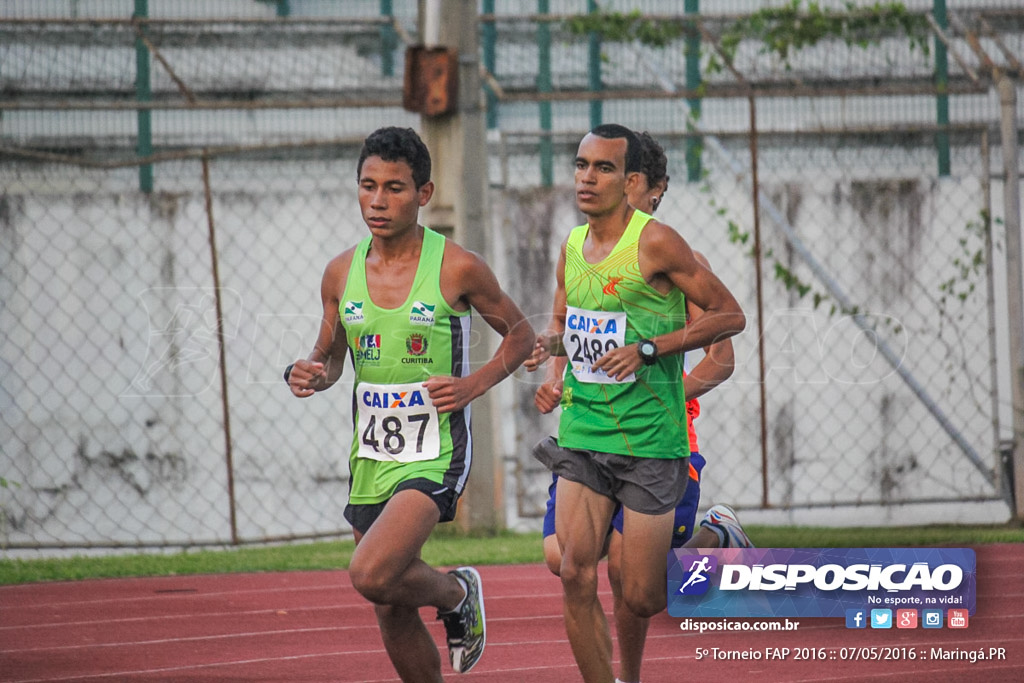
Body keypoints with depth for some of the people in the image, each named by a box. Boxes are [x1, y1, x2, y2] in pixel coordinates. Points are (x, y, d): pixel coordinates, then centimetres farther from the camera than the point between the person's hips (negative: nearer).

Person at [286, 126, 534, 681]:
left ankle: (456, 593, 7)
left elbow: (520, 335, 4)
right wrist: (308, 375, -7)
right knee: (392, 614, 10)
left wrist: (473, 385, -12)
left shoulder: (456, 268, -10)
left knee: (371, 576, -24)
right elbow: (330, 356, 16)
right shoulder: (342, 272, 2)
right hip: (370, 454, 5)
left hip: (434, 455, -5)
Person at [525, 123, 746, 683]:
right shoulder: (571, 247, 8)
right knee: (576, 575, -10)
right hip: (582, 432, 5)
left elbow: (730, 316, -9)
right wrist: (547, 343, 0)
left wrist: (647, 349, -18)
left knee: (642, 599, -1)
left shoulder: (656, 243, -11)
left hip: (649, 438, -5)